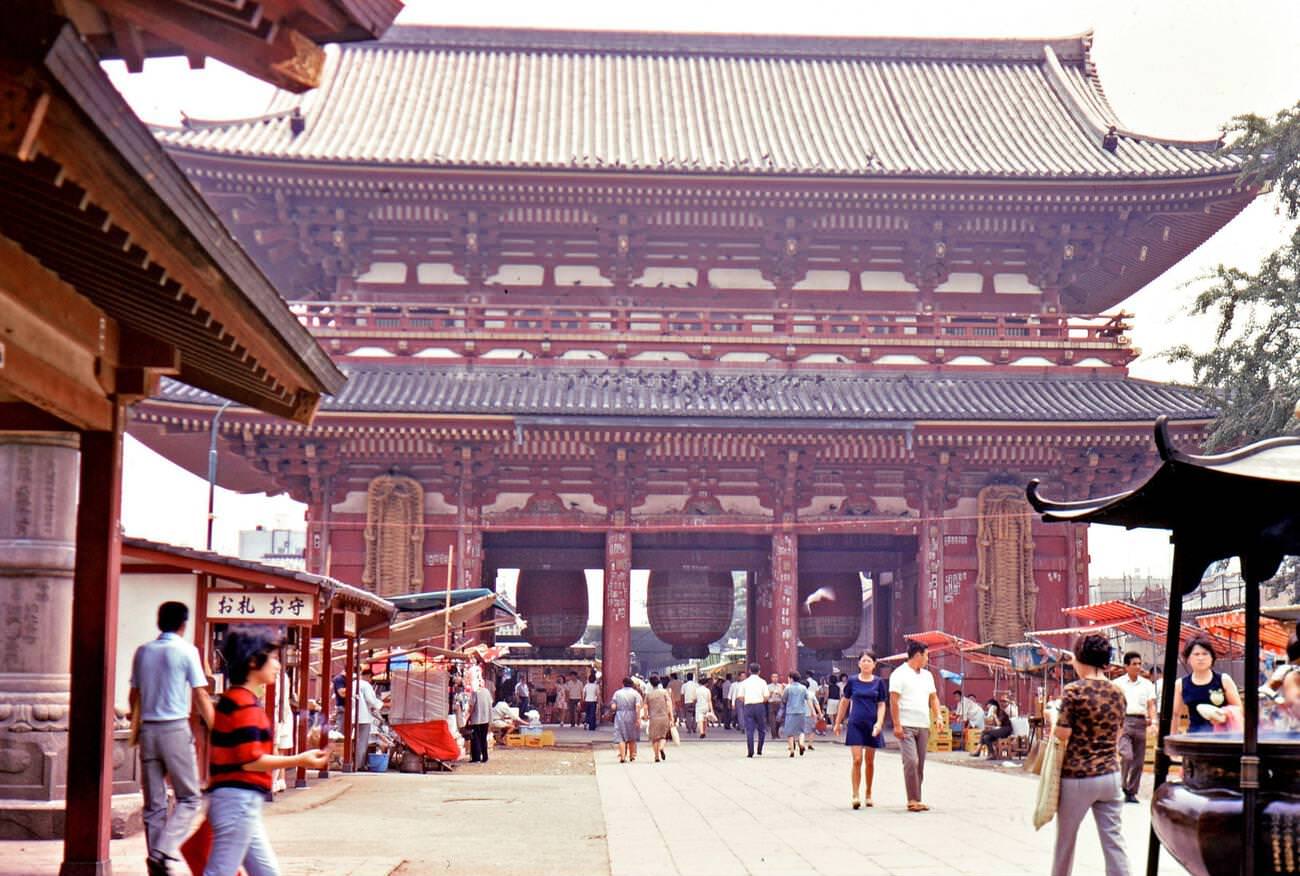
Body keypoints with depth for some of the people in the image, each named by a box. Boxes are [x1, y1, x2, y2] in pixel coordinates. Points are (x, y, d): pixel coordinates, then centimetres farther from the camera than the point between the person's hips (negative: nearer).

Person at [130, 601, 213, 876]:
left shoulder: (143, 652, 10)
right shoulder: (186, 651, -5)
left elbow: (134, 694, 16)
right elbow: (201, 696, -7)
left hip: (148, 729, 5)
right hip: (176, 729, -5)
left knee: (153, 803, 9)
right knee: (189, 798, 2)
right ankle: (163, 852, -15)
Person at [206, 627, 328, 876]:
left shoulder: (233, 699, 16)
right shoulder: (245, 704, -14)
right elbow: (250, 761, -19)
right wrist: (299, 760, -13)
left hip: (240, 802, 11)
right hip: (240, 801, -11)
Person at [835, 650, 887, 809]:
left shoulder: (879, 682, 3)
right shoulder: (852, 681, 2)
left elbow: (881, 705, 4)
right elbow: (844, 702, 13)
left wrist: (879, 722, -12)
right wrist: (838, 723, 17)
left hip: (872, 725, 1)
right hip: (855, 724, -1)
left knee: (869, 761, 9)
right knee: (857, 760, -10)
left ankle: (868, 794, 23)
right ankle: (855, 796, -9)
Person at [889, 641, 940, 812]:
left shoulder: (927, 675, 17)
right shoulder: (899, 674, -6)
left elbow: (933, 697, 22)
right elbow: (894, 700, -10)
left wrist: (937, 716, 5)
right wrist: (897, 725, -16)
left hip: (923, 726, 7)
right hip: (906, 726, -7)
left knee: (920, 764, 6)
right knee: (911, 761, -14)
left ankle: (916, 800, 11)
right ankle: (912, 800, -12)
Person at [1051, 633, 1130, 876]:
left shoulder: (1073, 691, -13)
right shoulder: (1117, 693, 4)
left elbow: (1062, 736, -14)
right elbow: (1117, 733, 14)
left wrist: (1053, 717, 5)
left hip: (1077, 777, -4)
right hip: (1110, 775, 4)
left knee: (1065, 839, 14)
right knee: (1113, 839, 3)